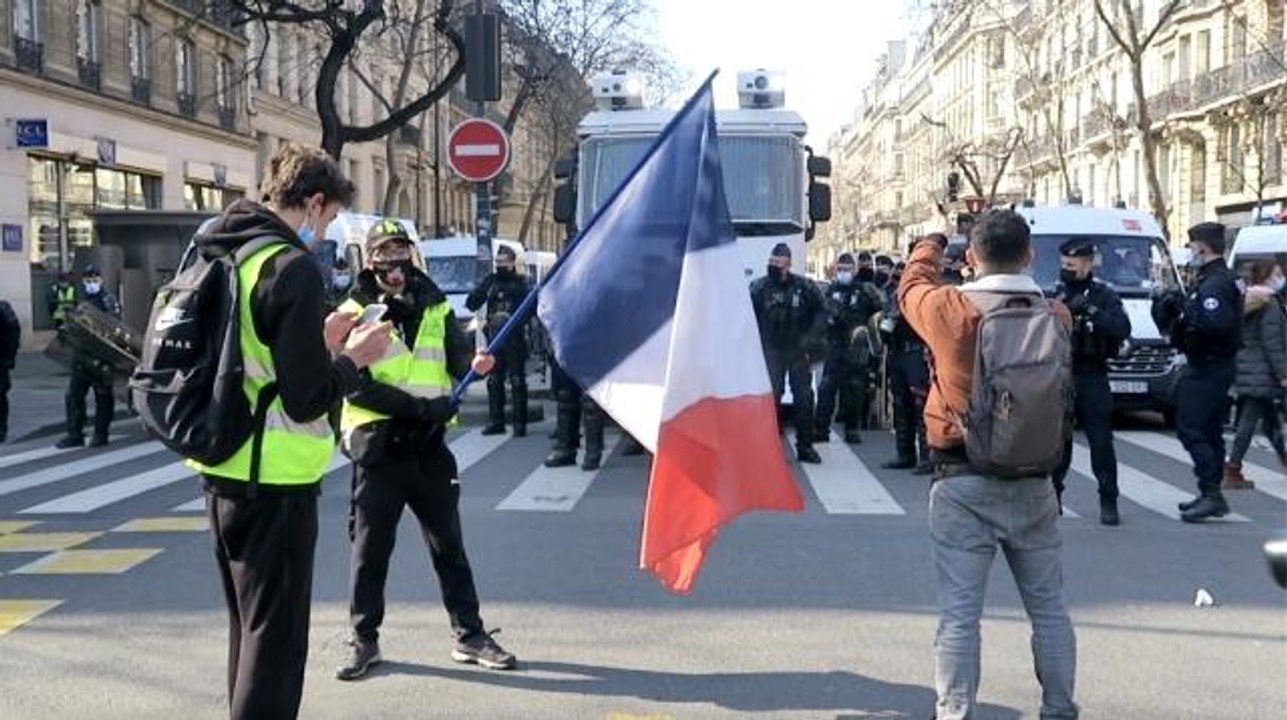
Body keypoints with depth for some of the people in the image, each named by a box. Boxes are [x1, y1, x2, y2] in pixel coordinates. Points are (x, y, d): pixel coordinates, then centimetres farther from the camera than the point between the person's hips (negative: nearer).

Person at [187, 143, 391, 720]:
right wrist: (352, 357, -4)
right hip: (274, 482, -9)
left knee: (251, 628, 21)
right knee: (275, 640, -1)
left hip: (222, 472, 9)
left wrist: (317, 341, 14)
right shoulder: (293, 268, -17)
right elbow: (307, 399, -20)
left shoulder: (215, 256, 10)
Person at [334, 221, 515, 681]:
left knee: (448, 544, 11)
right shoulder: (354, 313, -4)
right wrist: (420, 406, -21)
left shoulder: (436, 308, 9)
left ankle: (469, 635, 20)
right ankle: (364, 640, 20)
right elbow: (354, 385, -13)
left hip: (429, 445, 3)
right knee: (370, 548, 7)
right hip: (378, 447, -3)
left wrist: (477, 363, -22)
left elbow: (458, 359, 3)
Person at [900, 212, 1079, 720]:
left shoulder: (950, 310, -12)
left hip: (963, 484, -3)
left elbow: (911, 287, 10)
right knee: (1048, 607, 15)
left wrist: (929, 247, 30)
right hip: (1034, 483, 3)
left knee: (959, 615, -1)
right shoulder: (1055, 317, -3)